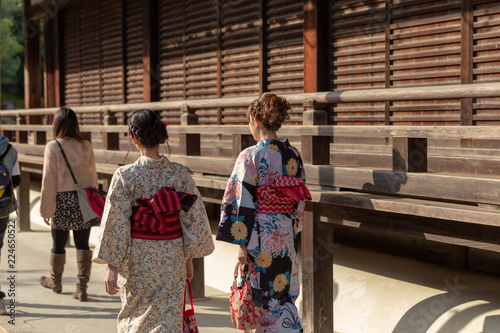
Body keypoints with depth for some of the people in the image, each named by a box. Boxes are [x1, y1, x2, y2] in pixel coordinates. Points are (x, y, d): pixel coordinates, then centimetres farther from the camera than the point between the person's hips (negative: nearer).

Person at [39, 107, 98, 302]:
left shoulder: (53, 147, -11)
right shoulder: (86, 146, -1)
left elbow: (49, 178, -11)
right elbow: (93, 175, 5)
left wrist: (46, 208, -5)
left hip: (62, 200, -3)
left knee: (58, 244, 14)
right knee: (83, 244, 7)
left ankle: (55, 282, 33)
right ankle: (82, 287, 3)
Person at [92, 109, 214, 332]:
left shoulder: (125, 176, -13)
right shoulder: (180, 174, -6)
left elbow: (116, 224, -12)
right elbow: (194, 220, 0)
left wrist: (112, 268, -8)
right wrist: (189, 259, 11)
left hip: (137, 259, -1)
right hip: (172, 259, 1)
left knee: (135, 315, 21)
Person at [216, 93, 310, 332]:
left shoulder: (251, 157, -14)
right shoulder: (293, 155, 5)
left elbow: (244, 203, -15)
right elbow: (299, 200, 11)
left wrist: (242, 244, -11)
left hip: (261, 235, -6)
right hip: (287, 235, 6)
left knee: (267, 297, 3)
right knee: (284, 294, 14)